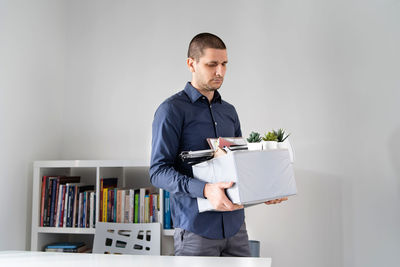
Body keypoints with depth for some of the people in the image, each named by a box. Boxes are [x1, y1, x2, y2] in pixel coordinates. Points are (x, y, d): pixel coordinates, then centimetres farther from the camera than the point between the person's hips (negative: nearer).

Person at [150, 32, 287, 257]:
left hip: (235, 225, 6)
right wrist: (205, 189, -27)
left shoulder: (229, 111, 14)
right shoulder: (172, 110, -7)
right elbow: (158, 171, -13)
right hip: (196, 228, -6)